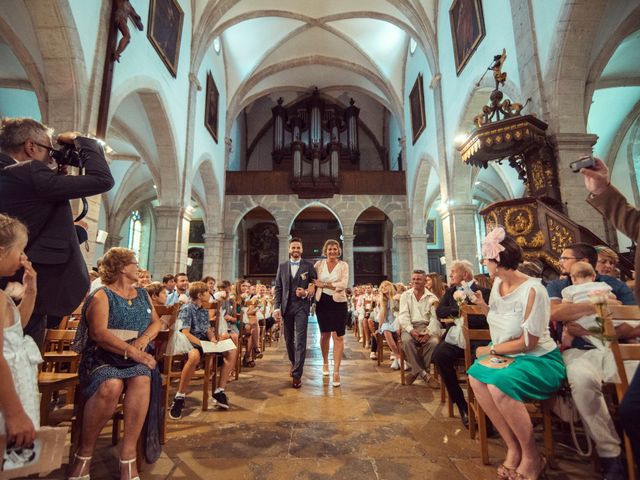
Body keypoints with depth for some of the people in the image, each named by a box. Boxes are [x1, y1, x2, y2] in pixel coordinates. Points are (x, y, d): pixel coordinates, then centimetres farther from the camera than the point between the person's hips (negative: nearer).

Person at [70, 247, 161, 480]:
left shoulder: (142, 294, 18)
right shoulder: (102, 296, -1)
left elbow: (156, 322, 15)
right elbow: (99, 333, -15)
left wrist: (143, 340, -8)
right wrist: (132, 352, -25)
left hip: (137, 356, 4)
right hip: (103, 356, -3)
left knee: (141, 381, -30)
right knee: (110, 386, -34)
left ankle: (128, 455, -24)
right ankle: (84, 453, -11)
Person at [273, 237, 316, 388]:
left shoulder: (309, 266, 2)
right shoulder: (282, 266, 9)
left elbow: (315, 285, 4)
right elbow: (278, 288, 6)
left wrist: (306, 293, -15)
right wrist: (276, 307, -2)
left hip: (301, 306, -3)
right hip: (286, 307, 3)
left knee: (300, 340, -7)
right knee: (288, 339, 15)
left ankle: (297, 374, -1)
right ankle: (294, 363, 38)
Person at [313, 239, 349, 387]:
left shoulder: (343, 265, 0)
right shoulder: (319, 264, 4)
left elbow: (343, 284, -11)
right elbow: (313, 281, 5)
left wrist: (323, 284, -14)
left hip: (338, 303, -1)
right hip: (322, 302, 2)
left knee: (338, 337, -4)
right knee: (325, 335, 15)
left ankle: (336, 371, 5)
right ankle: (325, 363, 36)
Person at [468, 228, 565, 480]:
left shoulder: (532, 290, -21)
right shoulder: (498, 283, 3)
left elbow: (528, 343, -19)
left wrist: (491, 349, -10)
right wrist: (482, 303, 2)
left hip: (540, 360, -7)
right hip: (508, 355, 7)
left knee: (498, 385, -32)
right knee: (476, 376, -20)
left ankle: (532, 458, -6)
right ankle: (513, 448, -5)